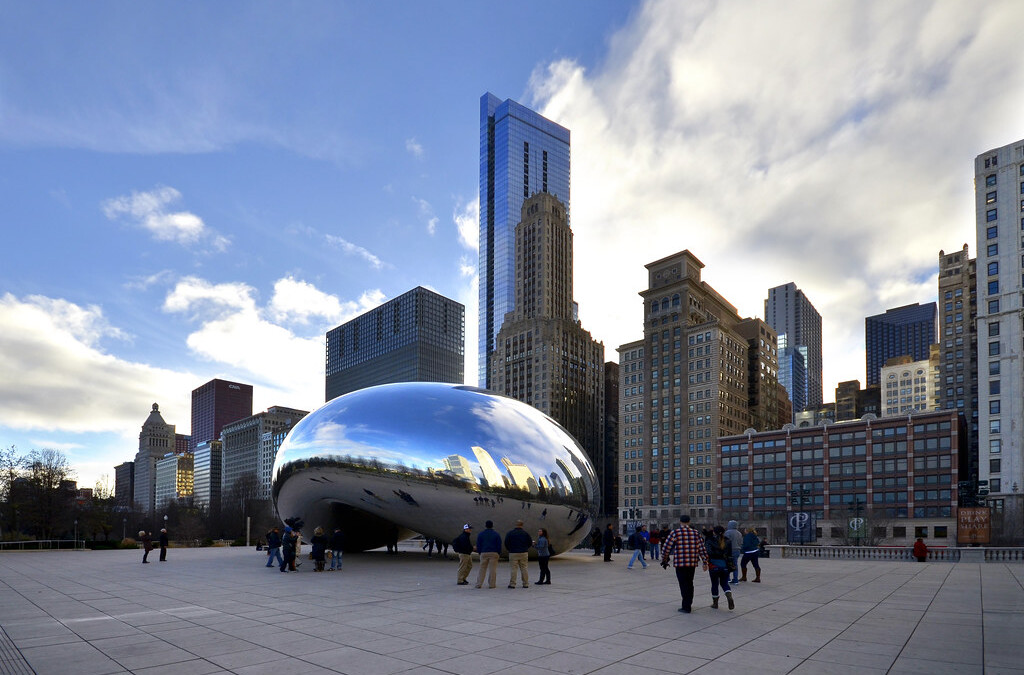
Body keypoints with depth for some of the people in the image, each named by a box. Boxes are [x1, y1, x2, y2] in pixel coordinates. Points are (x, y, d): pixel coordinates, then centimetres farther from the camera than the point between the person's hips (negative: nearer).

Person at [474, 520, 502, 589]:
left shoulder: (480, 534, 5)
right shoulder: (496, 535, 4)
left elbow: (478, 545, 6)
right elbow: (499, 546, 3)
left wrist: (480, 553, 14)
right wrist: (498, 553, 11)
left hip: (484, 553, 1)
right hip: (494, 553, -1)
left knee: (482, 569, 5)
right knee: (492, 569, 1)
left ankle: (479, 584, 4)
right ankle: (492, 584, 1)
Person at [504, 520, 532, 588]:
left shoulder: (510, 533, -3)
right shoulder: (525, 533, 2)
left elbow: (506, 543, -2)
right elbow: (530, 543, 7)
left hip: (513, 553, -2)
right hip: (524, 553, 2)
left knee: (513, 569, 0)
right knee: (524, 568, 7)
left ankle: (512, 584, -3)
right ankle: (525, 584, 8)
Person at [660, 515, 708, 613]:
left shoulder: (675, 532, -6)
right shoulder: (695, 533, 6)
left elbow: (666, 547, -6)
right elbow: (702, 549, 5)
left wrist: (664, 560, 8)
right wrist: (705, 562, 12)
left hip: (680, 563, -4)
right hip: (692, 563, 4)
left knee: (683, 584, 1)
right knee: (689, 583, 18)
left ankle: (686, 607, 0)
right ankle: (688, 604, 27)